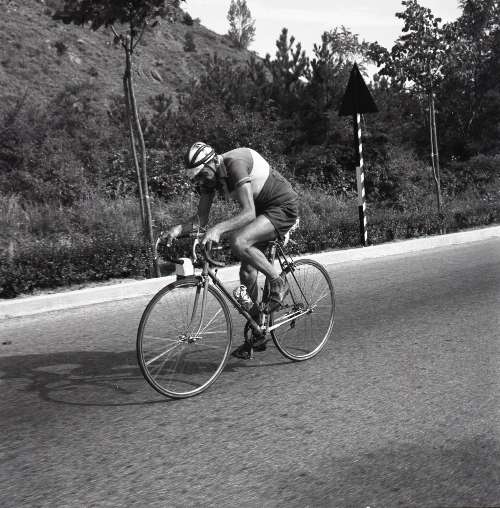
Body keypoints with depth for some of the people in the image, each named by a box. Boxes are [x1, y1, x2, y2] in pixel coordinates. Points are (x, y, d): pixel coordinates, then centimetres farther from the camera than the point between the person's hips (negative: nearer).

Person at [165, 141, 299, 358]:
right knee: (247, 272, 5)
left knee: (238, 241, -31)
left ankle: (277, 283, -9)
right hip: (262, 209, 9)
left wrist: (218, 229, -48)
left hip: (283, 207, -9)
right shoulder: (208, 175, -4)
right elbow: (201, 218, -2)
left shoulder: (235, 164, -29)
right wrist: (179, 228, -20)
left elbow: (248, 213, -37)